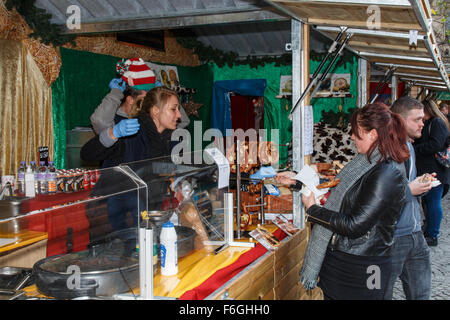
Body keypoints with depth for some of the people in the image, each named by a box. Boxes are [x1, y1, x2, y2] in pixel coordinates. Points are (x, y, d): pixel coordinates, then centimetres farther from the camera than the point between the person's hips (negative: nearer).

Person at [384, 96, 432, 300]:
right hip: (390, 238, -8)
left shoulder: (409, 147, 12)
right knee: (383, 294, 8)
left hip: (415, 234, 8)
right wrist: (409, 190, -20)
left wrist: (421, 186, 2)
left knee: (421, 293, 17)